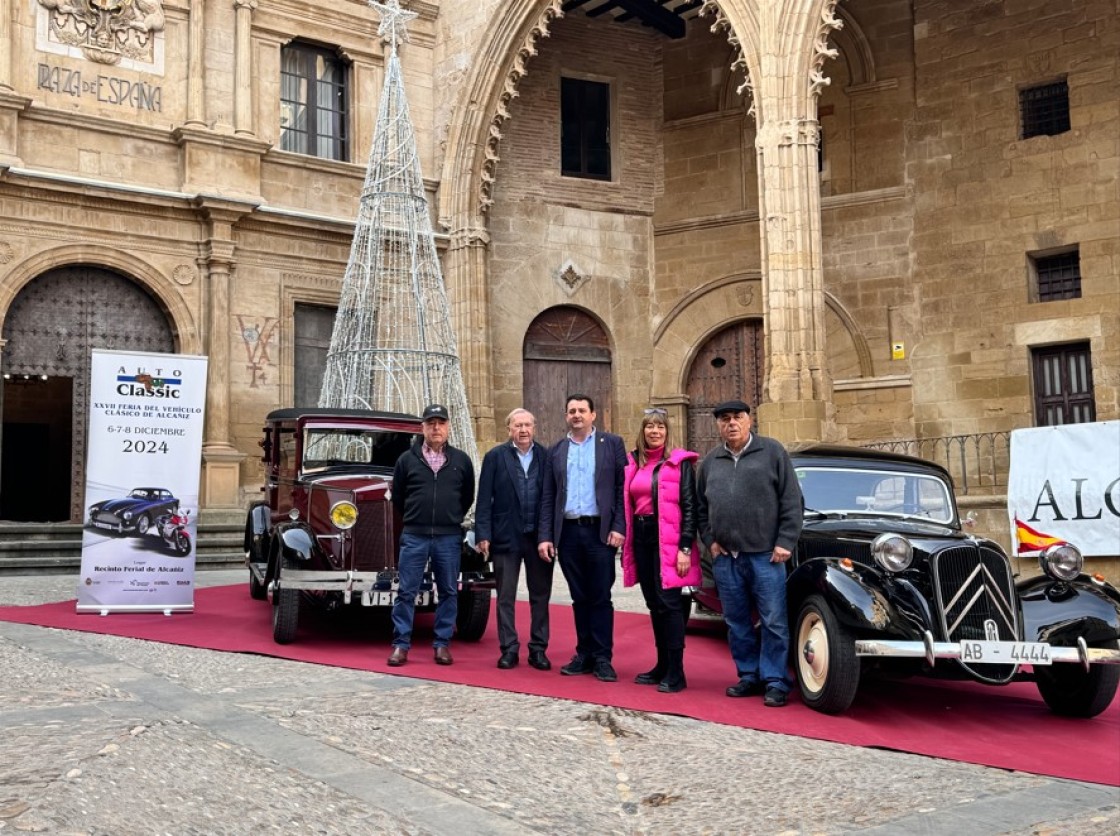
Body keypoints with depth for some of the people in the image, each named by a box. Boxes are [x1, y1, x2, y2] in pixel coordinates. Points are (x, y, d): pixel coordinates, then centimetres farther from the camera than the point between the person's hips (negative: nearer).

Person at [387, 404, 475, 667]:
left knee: (448, 592, 6)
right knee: (406, 591, 0)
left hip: (449, 537, 1)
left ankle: (442, 644, 15)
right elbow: (397, 496, 12)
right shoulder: (407, 459, 3)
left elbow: (468, 497, 14)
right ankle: (401, 645, 7)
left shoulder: (461, 460, 5)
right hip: (414, 537, -1)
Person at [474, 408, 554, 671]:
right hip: (506, 537, -1)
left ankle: (538, 649, 18)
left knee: (540, 595, 9)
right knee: (505, 597, 6)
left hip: (540, 536, 1)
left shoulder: (546, 456, 3)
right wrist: (483, 534, -8)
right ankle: (509, 649, 15)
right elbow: (484, 499, -2)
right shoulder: (495, 457, 0)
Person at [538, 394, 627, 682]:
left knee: (600, 597, -1)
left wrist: (618, 527, -10)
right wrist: (545, 536, 3)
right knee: (579, 598, 9)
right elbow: (548, 497, 10)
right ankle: (584, 655, 16)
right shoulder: (556, 450, 12)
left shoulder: (611, 443, 4)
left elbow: (623, 488, -1)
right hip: (568, 533, 3)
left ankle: (602, 658, 5)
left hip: (600, 531, -3)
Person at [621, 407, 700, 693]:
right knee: (654, 605, 10)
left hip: (668, 540, -6)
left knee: (668, 603, -8)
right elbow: (627, 504, 15)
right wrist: (626, 545, 9)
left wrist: (685, 548, -14)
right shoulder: (634, 463, 12)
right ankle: (662, 666, 19)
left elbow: (689, 506, -7)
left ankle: (675, 672, -4)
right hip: (641, 538, 6)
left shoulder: (679, 462, -3)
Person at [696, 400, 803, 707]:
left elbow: (791, 501, -2)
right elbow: (701, 507, 19)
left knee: (773, 622, -2)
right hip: (725, 556, 4)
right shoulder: (710, 462, 13)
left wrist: (785, 542, -8)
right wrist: (710, 541, 7)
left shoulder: (772, 452, 1)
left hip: (765, 555, -4)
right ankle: (749, 676, 22)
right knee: (737, 622, 10)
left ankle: (775, 681, 5)